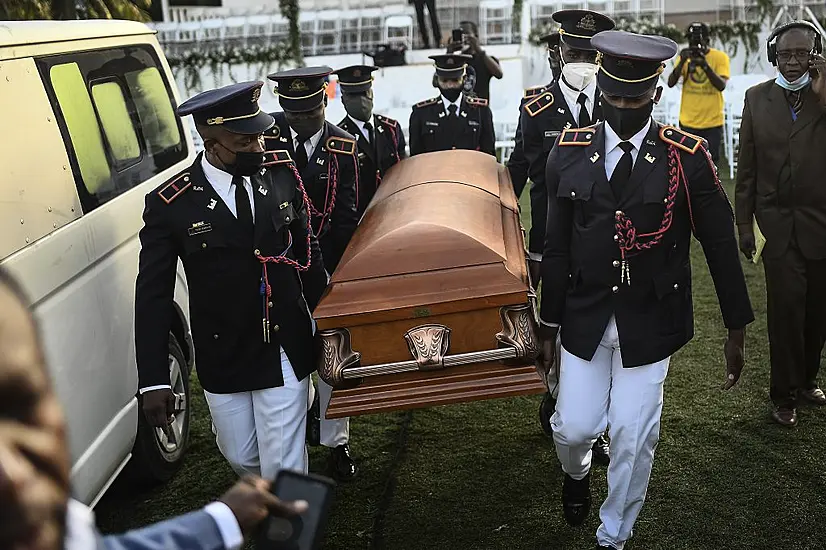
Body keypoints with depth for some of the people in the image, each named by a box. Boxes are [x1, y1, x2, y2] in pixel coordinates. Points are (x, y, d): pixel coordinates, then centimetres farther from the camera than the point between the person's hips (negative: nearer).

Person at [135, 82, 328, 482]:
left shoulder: (281, 175, -4)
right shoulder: (171, 204, -13)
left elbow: (308, 254, 8)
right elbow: (152, 295, -9)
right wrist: (153, 381, -11)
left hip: (286, 353, 1)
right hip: (222, 360, 0)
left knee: (283, 467, 2)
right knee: (241, 457, 17)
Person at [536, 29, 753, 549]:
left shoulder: (689, 157, -10)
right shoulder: (570, 151, -4)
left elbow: (721, 246, -3)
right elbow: (557, 247, 2)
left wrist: (737, 329, 1)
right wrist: (549, 325, 6)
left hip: (650, 324, -1)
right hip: (585, 319, 2)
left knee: (634, 438, 5)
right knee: (573, 427, 7)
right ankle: (578, 472, 45)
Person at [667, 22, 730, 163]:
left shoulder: (720, 57, -3)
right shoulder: (685, 55, 4)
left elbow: (721, 85, -16)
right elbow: (671, 83, -6)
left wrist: (705, 65, -29)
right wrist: (682, 62, -21)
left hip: (712, 121, -2)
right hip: (688, 121, 2)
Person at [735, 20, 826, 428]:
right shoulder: (758, 98, 4)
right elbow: (747, 168, 6)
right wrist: (744, 224, 4)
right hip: (778, 223, -1)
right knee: (786, 307, -6)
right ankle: (785, 395, 7)